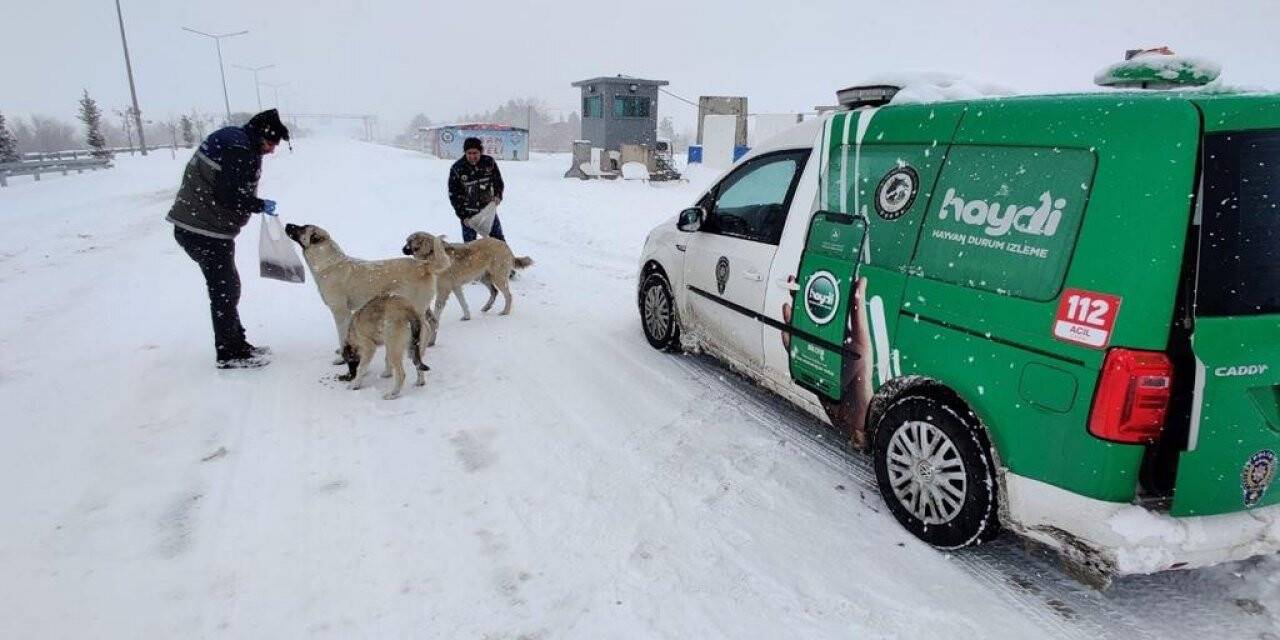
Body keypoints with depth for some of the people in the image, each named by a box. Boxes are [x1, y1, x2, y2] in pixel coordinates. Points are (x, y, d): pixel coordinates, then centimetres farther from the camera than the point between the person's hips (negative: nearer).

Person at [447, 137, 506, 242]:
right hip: (468, 214, -2)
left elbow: (498, 182, 7)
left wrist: (498, 196, -14)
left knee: (499, 241, 11)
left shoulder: (489, 162, -9)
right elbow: (453, 194, -7)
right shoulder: (457, 169, -14)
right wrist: (462, 216, -11)